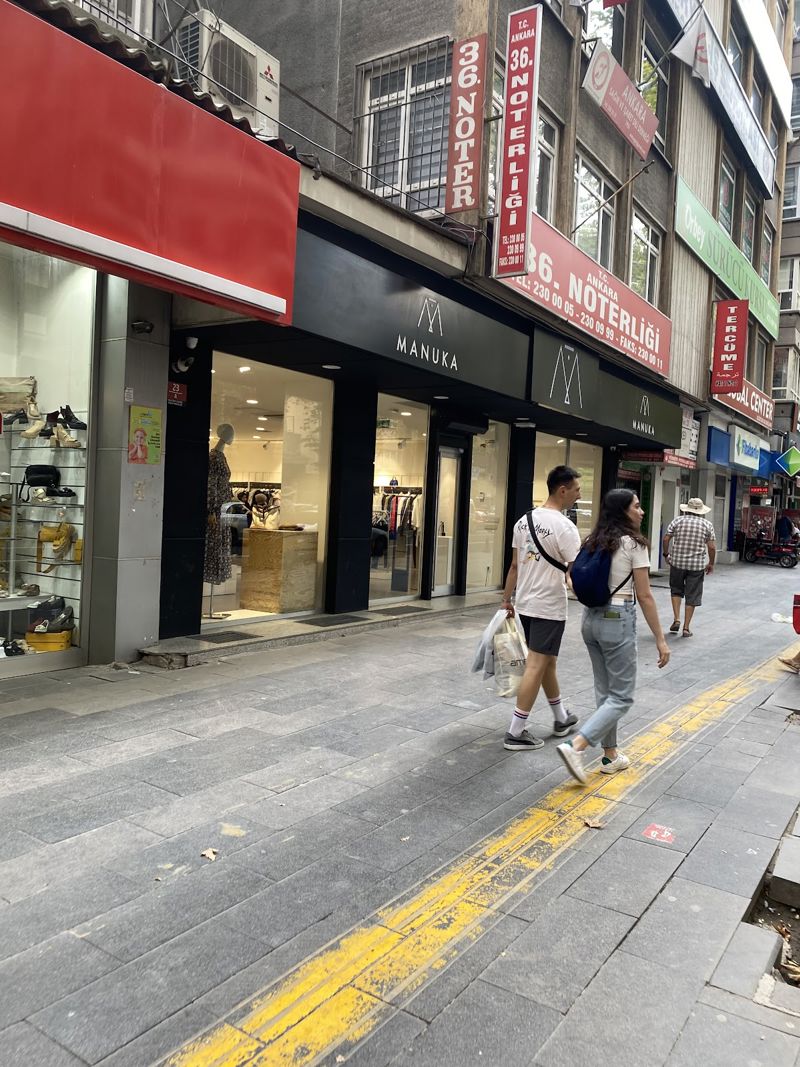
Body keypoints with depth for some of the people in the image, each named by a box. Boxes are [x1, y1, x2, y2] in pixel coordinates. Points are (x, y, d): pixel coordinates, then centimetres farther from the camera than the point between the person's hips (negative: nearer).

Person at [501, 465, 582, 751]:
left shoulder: (524, 520, 6)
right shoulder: (564, 527, -17)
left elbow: (514, 566, 11)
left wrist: (507, 599, 17)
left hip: (525, 604, 8)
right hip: (549, 608, -8)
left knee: (547, 662, 21)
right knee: (536, 667, -2)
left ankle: (562, 718, 36)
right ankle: (515, 732, 2)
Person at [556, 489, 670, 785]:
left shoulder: (593, 542, 8)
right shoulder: (634, 544, -11)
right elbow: (644, 597, -11)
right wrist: (660, 639, -5)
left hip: (591, 619, 7)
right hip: (618, 621, -7)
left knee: (605, 692, 17)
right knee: (621, 697, 2)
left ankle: (611, 755, 25)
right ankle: (576, 746, -12)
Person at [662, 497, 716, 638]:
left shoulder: (678, 520, 0)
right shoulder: (707, 524, 1)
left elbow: (666, 539, -2)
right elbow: (712, 547, -2)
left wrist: (666, 554, 13)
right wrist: (711, 563, 10)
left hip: (677, 562, 1)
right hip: (697, 565, 0)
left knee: (676, 590, 20)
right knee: (692, 596, 7)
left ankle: (676, 619, 7)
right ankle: (686, 627, 10)